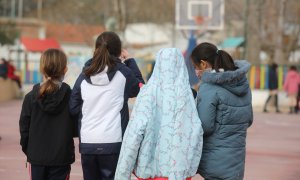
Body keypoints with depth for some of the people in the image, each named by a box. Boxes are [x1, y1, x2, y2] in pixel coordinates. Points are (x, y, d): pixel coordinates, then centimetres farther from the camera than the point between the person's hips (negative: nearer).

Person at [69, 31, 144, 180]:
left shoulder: (84, 76, 5)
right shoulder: (123, 73, -4)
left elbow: (73, 108, 8)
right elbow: (140, 88, 13)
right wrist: (130, 61, 20)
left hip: (87, 144, 4)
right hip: (113, 143, -4)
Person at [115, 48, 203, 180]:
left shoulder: (148, 93, -5)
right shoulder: (186, 94, -2)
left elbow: (135, 131, -11)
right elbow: (195, 132, -6)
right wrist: (190, 164, 4)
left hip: (150, 163, -1)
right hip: (179, 167, 1)